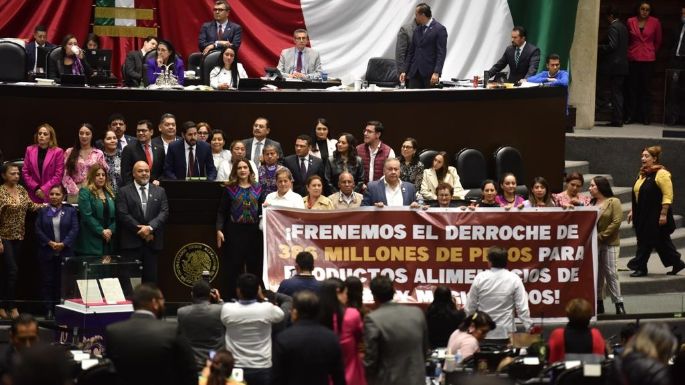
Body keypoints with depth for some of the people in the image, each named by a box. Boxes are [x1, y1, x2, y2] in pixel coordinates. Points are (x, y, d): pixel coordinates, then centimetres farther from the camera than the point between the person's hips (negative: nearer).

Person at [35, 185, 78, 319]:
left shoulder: (70, 211, 5)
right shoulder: (43, 211, 7)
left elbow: (74, 229, -2)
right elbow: (38, 230, 1)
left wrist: (63, 244, -13)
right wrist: (50, 243, -11)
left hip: (65, 252, -1)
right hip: (47, 252, 1)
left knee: (62, 282, 0)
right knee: (47, 282, 0)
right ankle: (49, 310, 2)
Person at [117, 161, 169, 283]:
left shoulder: (160, 191, 13)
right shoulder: (124, 192, 5)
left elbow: (164, 213, 2)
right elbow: (123, 215, -5)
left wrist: (150, 227, -13)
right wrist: (140, 230, -11)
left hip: (152, 242, 2)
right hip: (132, 243, -2)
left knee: (151, 278, 2)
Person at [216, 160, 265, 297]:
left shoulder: (258, 188, 9)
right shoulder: (230, 189, 4)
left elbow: (262, 210, 12)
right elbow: (222, 212, 1)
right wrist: (219, 229, -10)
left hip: (254, 231, 2)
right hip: (235, 231, -2)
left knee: (254, 266, 1)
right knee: (234, 266, -2)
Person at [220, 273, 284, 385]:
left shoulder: (227, 309, -11)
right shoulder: (266, 309, -13)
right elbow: (280, 315, 10)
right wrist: (262, 298, 11)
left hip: (236, 368, 1)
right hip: (262, 369, 0)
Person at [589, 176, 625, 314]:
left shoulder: (613, 202, -4)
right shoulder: (592, 203, 12)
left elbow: (617, 221, -12)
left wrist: (601, 236, -15)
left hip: (609, 243, -5)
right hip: (593, 244, 5)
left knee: (610, 273, -8)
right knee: (597, 274, 8)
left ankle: (618, 303, -5)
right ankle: (599, 303, 14)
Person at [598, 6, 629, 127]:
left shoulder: (613, 27, -13)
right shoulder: (623, 27, 15)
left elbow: (612, 46, -20)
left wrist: (599, 47, -8)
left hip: (614, 66, -9)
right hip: (623, 65, 9)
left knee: (615, 93, -8)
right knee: (618, 93, 12)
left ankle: (617, 119, -8)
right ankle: (618, 119, 13)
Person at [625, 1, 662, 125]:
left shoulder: (655, 22, -1)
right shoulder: (631, 21, 1)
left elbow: (658, 41, 11)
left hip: (648, 59, -1)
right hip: (633, 58, 1)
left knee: (645, 88, 0)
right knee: (632, 88, 2)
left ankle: (645, 117, 4)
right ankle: (630, 116, 6)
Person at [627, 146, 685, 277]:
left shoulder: (661, 174, -13)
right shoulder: (643, 174, 14)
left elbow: (668, 196, -17)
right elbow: (637, 195, 21)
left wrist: (663, 214, -20)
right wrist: (632, 211, 18)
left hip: (655, 216, -8)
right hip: (643, 215, 8)